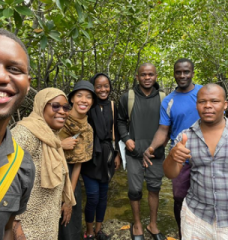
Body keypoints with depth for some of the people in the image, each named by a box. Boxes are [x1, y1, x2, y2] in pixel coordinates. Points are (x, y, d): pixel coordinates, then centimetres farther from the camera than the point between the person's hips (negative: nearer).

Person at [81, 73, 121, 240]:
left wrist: (117, 155, 7)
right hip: (91, 155, -4)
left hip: (107, 155, 4)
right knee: (93, 196, -3)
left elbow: (115, 132, 9)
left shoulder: (112, 107, 5)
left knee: (103, 193, 13)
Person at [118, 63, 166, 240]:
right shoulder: (127, 97, -2)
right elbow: (121, 121, 7)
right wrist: (126, 138, -6)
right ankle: (137, 225, 31)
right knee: (135, 189, 8)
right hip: (134, 152, -1)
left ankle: (153, 225, 34)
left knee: (154, 188, 13)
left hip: (156, 152, 1)